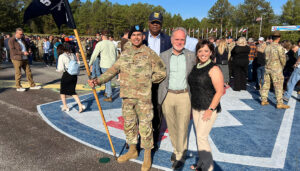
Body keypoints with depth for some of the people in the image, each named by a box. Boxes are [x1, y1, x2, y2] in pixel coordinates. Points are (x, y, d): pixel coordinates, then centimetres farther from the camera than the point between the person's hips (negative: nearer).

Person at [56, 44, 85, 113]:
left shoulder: (61, 56, -9)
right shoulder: (73, 55, 7)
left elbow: (60, 69, -10)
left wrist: (58, 69, 10)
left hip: (66, 75, -5)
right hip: (74, 75, 5)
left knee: (63, 91, 16)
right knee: (73, 91, 16)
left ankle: (65, 107, 22)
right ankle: (80, 105, 4)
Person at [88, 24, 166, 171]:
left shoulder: (150, 53, -6)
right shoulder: (125, 54, 10)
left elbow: (161, 73, -3)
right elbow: (113, 70, 7)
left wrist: (146, 81, -2)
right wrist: (98, 80, -5)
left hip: (144, 97, -5)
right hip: (127, 96, 6)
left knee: (145, 126, 2)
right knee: (129, 124, 16)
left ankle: (147, 155, 21)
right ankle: (132, 150, 37)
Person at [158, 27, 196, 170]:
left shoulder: (191, 56, 2)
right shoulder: (163, 56, 2)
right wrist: (160, 96, -2)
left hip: (184, 95, -1)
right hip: (167, 95, 2)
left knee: (182, 127, 3)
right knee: (171, 126, 14)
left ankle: (181, 155, 20)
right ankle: (176, 148, 35)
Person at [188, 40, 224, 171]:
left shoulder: (214, 69, -12)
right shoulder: (195, 68, 9)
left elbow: (219, 91, -15)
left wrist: (210, 109, -18)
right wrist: (191, 107, 17)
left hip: (209, 108, -7)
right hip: (196, 108, 7)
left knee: (201, 137, -7)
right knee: (199, 136, 14)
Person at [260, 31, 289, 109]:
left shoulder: (267, 47, 4)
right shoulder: (279, 47, -12)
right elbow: (283, 59, -11)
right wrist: (282, 66, 6)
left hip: (267, 68, 6)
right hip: (276, 69, -6)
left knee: (266, 85, 11)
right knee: (278, 86, 0)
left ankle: (264, 100, 17)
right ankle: (279, 103, 3)